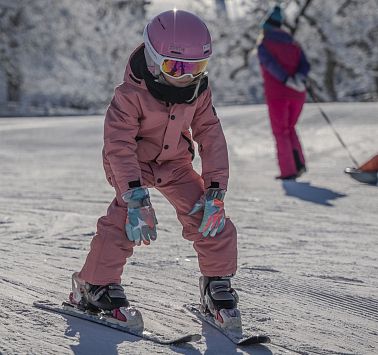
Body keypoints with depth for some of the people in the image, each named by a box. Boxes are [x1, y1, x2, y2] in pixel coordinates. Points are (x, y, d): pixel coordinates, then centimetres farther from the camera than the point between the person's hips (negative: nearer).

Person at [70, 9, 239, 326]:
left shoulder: (199, 92, -13)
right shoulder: (132, 93, -29)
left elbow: (211, 138, -11)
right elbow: (118, 144, -34)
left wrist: (215, 191, -21)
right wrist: (136, 197, -43)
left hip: (175, 163, 4)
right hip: (132, 163, -4)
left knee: (210, 217, -10)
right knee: (126, 217, -26)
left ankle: (217, 280, 10)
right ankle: (95, 284, -11)